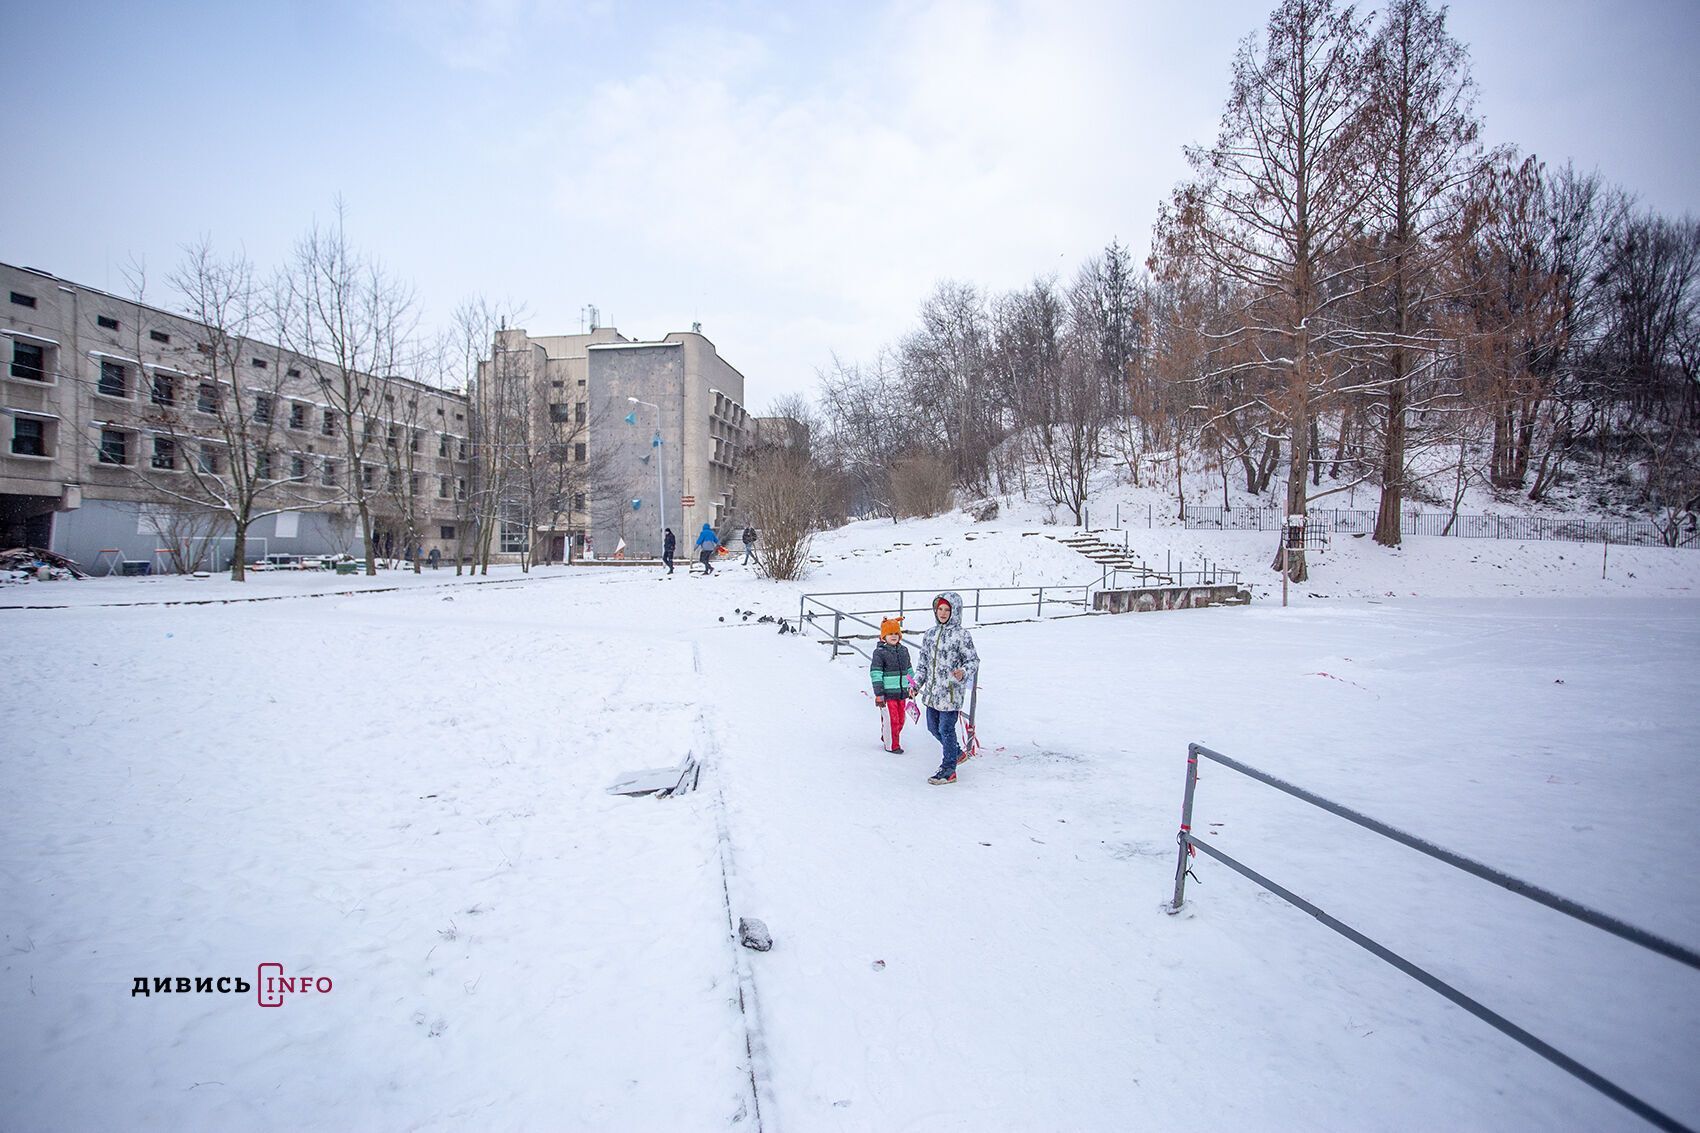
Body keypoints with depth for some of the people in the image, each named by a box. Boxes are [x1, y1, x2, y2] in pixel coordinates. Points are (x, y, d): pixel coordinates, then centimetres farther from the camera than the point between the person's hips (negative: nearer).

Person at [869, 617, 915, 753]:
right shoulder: (879, 652, -10)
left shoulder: (903, 650, 9)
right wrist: (879, 694, -15)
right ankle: (891, 745, 13)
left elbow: (909, 670, 21)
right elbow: (876, 674, -12)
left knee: (900, 720, 12)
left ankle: (887, 737, 32)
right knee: (891, 719, -2)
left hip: (901, 692, 6)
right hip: (887, 693, -6)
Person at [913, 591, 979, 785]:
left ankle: (949, 770, 12)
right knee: (933, 727, 17)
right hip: (932, 691, 7)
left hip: (951, 691, -7)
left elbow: (973, 660, -9)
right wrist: (917, 683, 10)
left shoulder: (961, 634, -10)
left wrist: (963, 673, -28)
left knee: (946, 729, -3)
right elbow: (923, 662, 15)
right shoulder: (930, 633, 8)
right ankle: (957, 753, 40)